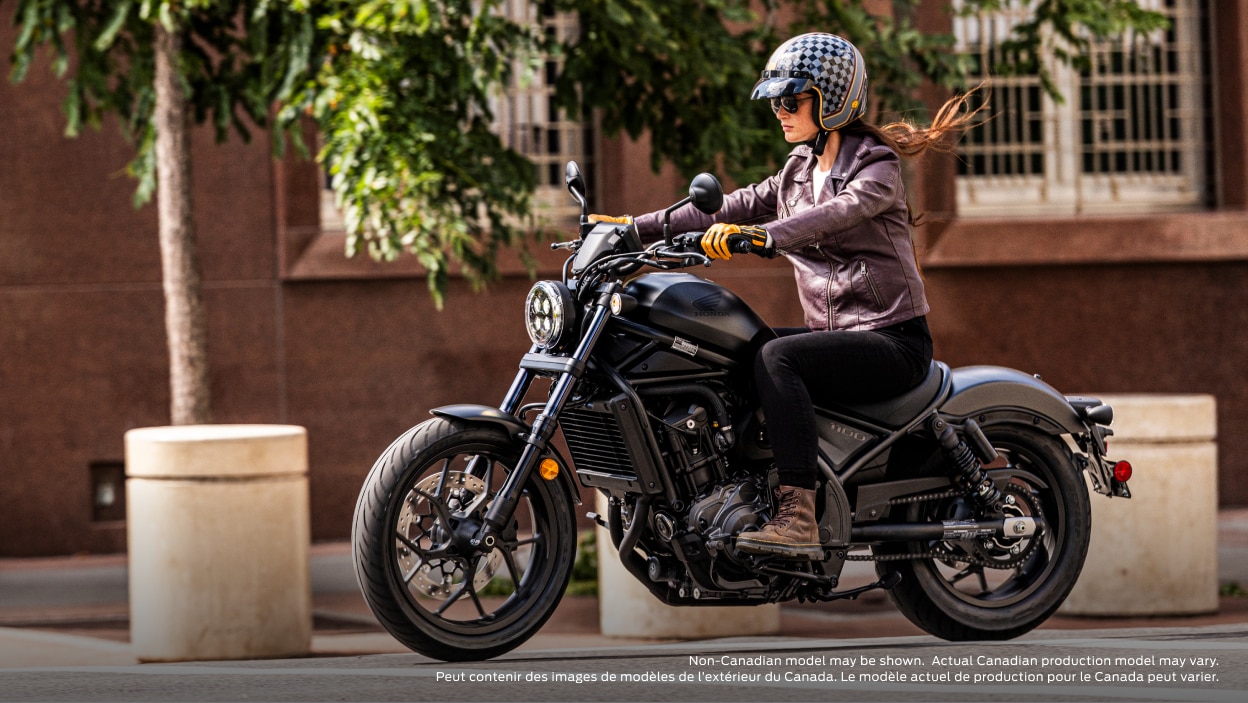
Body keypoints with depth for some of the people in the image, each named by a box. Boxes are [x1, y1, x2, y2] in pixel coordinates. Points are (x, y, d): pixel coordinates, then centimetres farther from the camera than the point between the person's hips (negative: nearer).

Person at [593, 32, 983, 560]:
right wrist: (638, 228, 2)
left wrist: (761, 235, -46)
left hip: (893, 338, -8)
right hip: (835, 332, 8)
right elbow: (729, 209, 11)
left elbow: (836, 213, -29)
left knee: (777, 357, -31)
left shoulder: (876, 166, -9)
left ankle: (799, 518, -39)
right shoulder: (799, 172, 16)